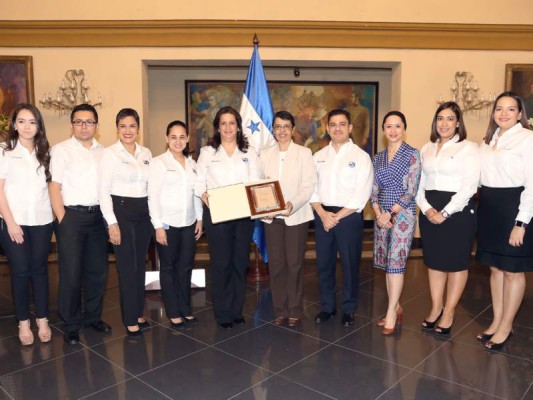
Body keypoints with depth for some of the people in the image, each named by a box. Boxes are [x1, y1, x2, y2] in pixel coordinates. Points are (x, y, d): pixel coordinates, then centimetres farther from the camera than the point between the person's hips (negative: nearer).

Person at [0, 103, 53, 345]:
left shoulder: (44, 153, 9)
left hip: (42, 220, 2)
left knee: (39, 269, 7)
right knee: (20, 271, 3)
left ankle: (42, 320, 18)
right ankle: (23, 323, 17)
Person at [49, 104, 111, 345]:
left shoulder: (103, 152, 10)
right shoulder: (61, 150, -2)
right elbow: (54, 187, -5)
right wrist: (62, 221, -10)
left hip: (98, 216, 4)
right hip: (72, 216, -4)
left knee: (98, 270, 11)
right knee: (71, 273, 2)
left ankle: (93, 317, 29)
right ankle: (70, 325, 18)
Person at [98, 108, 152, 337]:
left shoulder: (146, 153, 10)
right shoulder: (110, 153, -5)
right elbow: (103, 191, -9)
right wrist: (112, 223, -14)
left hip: (144, 212, 5)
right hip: (121, 211, -5)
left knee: (140, 265, 12)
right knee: (127, 267, 0)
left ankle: (138, 313, 27)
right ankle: (131, 320, 12)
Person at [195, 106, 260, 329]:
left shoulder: (249, 153, 10)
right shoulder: (207, 152, 6)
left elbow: (256, 183, 2)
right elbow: (199, 182, 1)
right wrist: (204, 196, -19)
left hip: (243, 214, 2)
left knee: (240, 262, 8)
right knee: (221, 263, 2)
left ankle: (237, 310, 22)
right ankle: (223, 313, 15)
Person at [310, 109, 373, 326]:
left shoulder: (361, 156, -3)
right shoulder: (318, 156, 9)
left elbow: (362, 194, -10)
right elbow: (312, 188, 5)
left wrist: (338, 216, -12)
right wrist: (323, 214, -10)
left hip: (349, 216, -3)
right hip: (322, 216, 4)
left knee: (350, 264, 5)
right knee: (324, 263, 10)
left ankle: (348, 309, 23)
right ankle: (327, 306, 27)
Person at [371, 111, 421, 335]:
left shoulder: (412, 155, -4)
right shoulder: (378, 157, 11)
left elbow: (411, 190, -9)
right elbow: (374, 189, 9)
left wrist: (390, 213, -13)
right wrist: (378, 213, -6)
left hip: (403, 213, -5)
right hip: (382, 214, 5)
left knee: (395, 262, -8)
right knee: (387, 264, 8)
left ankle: (391, 314, 1)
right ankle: (396, 308, 20)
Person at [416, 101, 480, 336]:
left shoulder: (468, 148, -3)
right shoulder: (426, 149, 11)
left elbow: (469, 186, -11)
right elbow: (419, 184, 8)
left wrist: (445, 213, -15)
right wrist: (427, 208, -8)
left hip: (457, 210, -5)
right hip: (430, 211, 5)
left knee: (456, 262, 4)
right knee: (434, 260, 11)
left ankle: (448, 314, 15)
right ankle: (436, 308, 24)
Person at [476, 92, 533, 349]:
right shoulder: (488, 140, 11)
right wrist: (483, 208, 5)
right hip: (489, 208, 6)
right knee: (495, 268, 14)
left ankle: (506, 326, 20)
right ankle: (496, 321, 27)